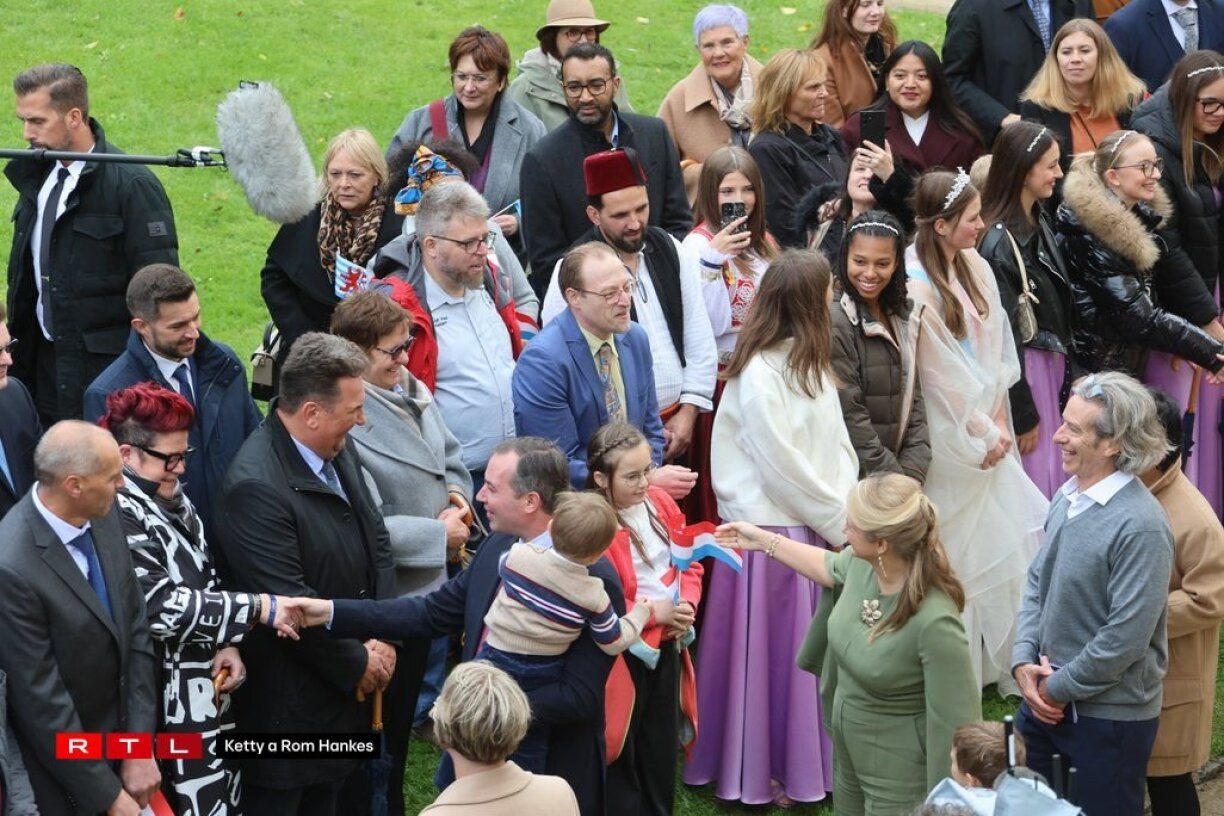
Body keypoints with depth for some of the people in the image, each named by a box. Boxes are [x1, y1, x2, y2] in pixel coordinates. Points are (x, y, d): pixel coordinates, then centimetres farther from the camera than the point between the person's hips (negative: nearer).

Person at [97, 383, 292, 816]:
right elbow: (164, 608, -25)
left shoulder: (172, 499, 8)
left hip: (209, 687, 9)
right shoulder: (117, 517, -19)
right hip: (172, 702, -9)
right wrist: (258, 608, -23)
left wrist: (227, 644, 0)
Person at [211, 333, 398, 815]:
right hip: (288, 703, -8)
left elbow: (377, 543, 9)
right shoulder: (255, 486, -27)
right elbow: (290, 603, -26)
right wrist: (359, 663, -14)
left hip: (344, 686, 8)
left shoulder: (338, 450, 1)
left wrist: (382, 639, -3)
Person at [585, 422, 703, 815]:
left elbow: (689, 561, 11)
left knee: (662, 748, 19)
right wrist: (651, 611, -21)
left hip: (668, 646, 7)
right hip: (621, 654, -7)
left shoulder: (661, 504, 1)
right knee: (622, 757, 6)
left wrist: (687, 604, -8)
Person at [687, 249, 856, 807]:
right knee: (772, 654, 2)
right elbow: (784, 468, -16)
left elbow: (838, 448, 10)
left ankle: (810, 763, 24)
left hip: (821, 531, 8)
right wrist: (842, 522, -8)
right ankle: (763, 776, 13)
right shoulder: (758, 374, -17)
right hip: (772, 534, -8)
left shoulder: (814, 366, 10)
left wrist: (847, 513, -3)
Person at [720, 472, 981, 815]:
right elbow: (831, 568, 13)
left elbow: (955, 723, -28)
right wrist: (765, 541, 17)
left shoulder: (935, 621, -36)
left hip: (899, 778, -8)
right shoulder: (863, 563, -14)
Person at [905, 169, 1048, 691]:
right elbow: (941, 373, -15)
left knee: (1002, 530, 10)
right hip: (950, 433, -7)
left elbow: (996, 345, 6)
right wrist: (983, 432, -8)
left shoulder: (976, 267, 3)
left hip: (987, 426, 7)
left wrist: (999, 419, -1)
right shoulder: (917, 287, -19)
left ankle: (1005, 659, 21)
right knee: (956, 549, 2)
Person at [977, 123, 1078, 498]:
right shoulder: (997, 243, -21)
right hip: (1023, 372, -8)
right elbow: (1003, 337, -18)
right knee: (1034, 480, 3)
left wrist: (1071, 373, 9)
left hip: (1054, 365, 8)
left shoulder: (1040, 223, 4)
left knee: (1054, 477, 15)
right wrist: (1022, 416, -13)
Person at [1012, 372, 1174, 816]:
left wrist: (1059, 688, -13)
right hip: (1046, 700, 7)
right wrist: (1024, 662, -3)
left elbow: (1126, 638, -23)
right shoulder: (1068, 497, 1)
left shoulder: (1140, 527, -24)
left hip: (1110, 717, -7)